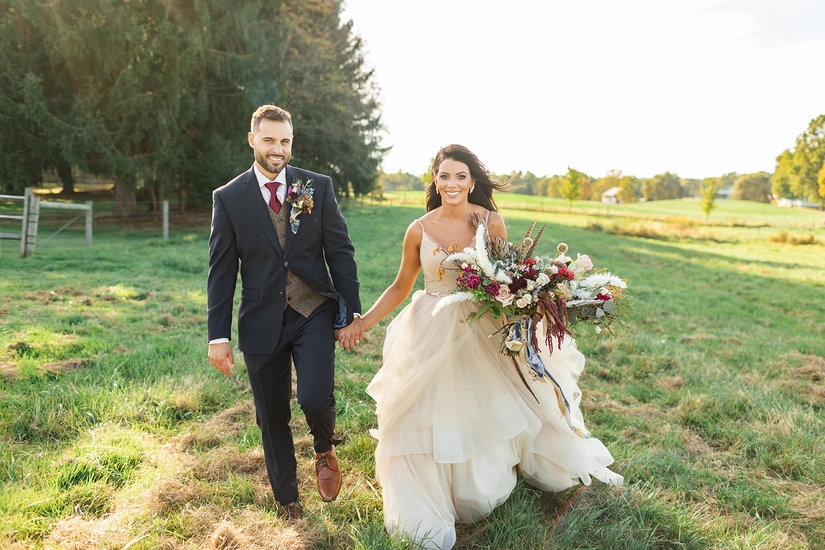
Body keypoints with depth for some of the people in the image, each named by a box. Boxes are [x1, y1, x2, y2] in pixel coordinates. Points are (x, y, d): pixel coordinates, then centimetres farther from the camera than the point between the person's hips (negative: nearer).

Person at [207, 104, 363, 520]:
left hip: (315, 313, -1)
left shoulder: (318, 187, 2)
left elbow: (340, 252, 2)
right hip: (261, 322, 1)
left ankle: (324, 449, 19)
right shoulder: (228, 198, 2)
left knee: (314, 398, -18)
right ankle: (287, 502, 33)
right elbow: (221, 271, 2)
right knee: (271, 418, 10)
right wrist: (218, 336, -2)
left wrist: (351, 313, -3)